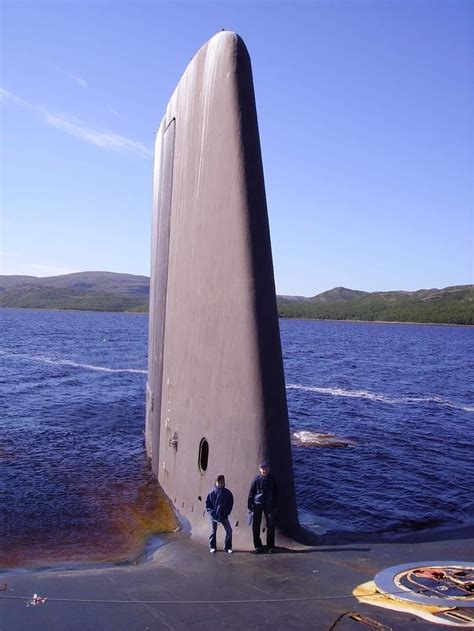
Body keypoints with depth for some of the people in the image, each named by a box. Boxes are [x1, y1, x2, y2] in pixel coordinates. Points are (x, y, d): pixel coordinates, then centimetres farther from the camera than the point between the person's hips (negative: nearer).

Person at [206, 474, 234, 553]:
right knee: (213, 531, 9)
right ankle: (212, 547, 25)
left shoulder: (227, 493, -4)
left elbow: (230, 504, 4)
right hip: (214, 516, -1)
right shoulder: (212, 493, -8)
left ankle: (228, 547, 11)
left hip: (224, 516, 1)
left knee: (229, 530, -3)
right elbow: (208, 504, -2)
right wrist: (211, 512, -12)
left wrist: (227, 513, -6)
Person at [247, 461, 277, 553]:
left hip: (269, 505, 1)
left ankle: (270, 546, 9)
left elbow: (274, 494, 10)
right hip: (257, 504, -1)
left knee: (271, 525, -1)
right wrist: (250, 506, -3)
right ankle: (258, 546, 13)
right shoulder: (256, 479, -5)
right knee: (256, 526, 2)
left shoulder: (272, 479, 2)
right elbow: (251, 493, -1)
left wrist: (275, 506, 9)